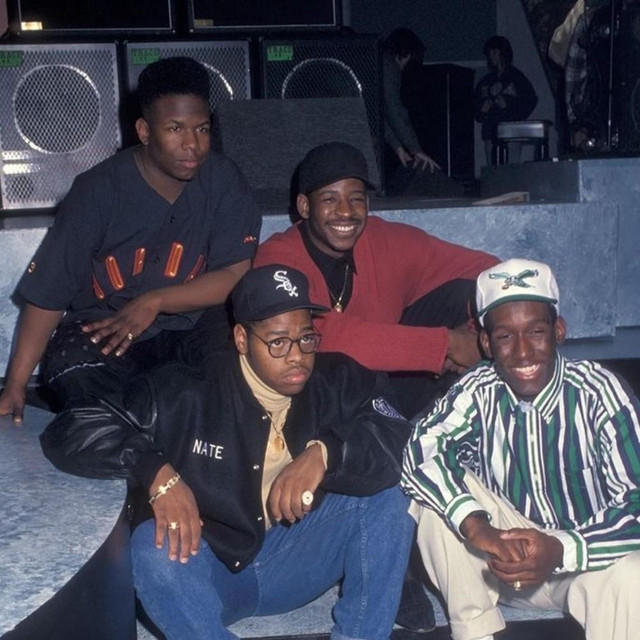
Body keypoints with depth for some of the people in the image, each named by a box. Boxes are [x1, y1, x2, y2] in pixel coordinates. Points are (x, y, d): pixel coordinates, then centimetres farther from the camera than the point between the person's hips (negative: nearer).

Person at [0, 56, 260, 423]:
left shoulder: (224, 182, -6)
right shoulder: (98, 190, -11)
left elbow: (237, 276, -10)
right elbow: (48, 292, -11)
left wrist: (154, 302, -23)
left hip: (189, 323, 1)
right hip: (99, 326, -1)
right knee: (72, 369, -32)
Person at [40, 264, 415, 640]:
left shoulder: (339, 382, -6)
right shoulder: (187, 394, -12)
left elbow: (406, 441, -20)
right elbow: (70, 432, -16)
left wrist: (325, 453, -37)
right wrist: (157, 472, -32)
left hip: (299, 562, 2)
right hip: (211, 572, -2)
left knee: (387, 489, -18)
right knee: (153, 547, -33)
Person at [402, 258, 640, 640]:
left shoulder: (598, 392, -21)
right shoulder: (478, 392, -14)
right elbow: (418, 453, -26)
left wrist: (561, 551, -38)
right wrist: (474, 524, -40)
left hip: (587, 556, -3)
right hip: (507, 557, 4)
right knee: (438, 498, -22)